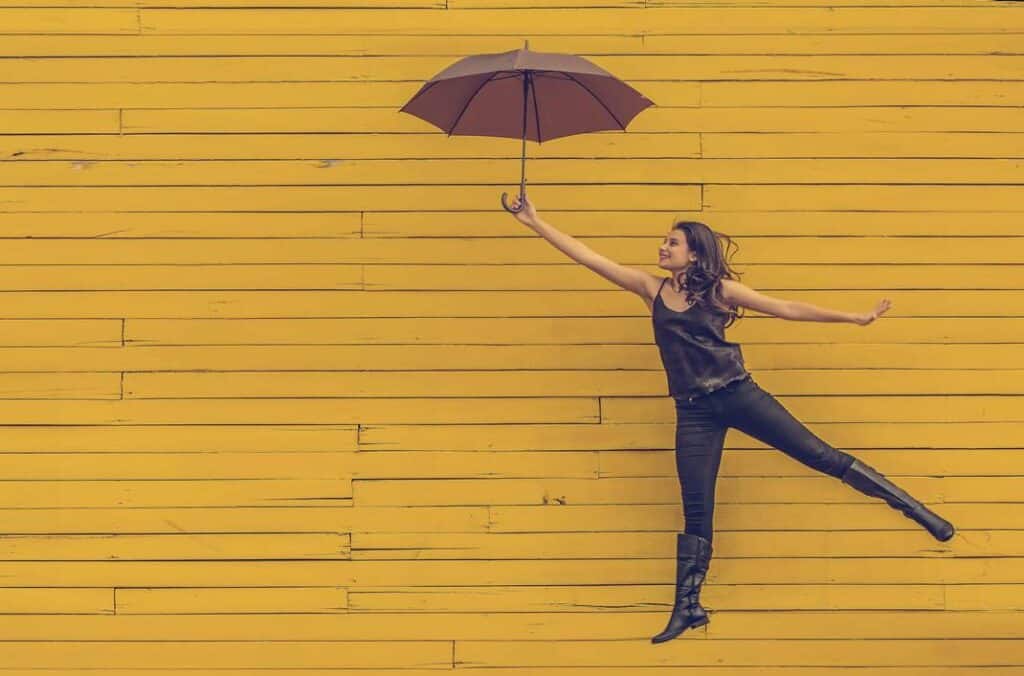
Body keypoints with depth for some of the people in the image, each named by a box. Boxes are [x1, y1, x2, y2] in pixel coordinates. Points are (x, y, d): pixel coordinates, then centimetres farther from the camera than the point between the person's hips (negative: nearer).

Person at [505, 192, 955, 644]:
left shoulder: (719, 290, 1)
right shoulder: (651, 288, 8)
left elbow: (788, 309, 4)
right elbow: (587, 256, 5)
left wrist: (853, 317, 2)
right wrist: (536, 222, 1)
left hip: (739, 395, -2)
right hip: (694, 412, 2)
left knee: (820, 456, -1)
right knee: (696, 510, 3)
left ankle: (914, 509, 8)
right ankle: (688, 608, 9)